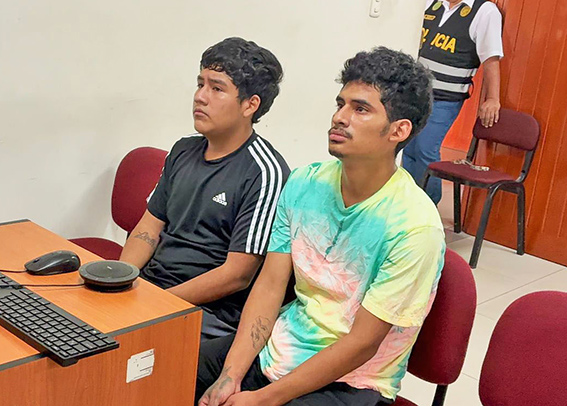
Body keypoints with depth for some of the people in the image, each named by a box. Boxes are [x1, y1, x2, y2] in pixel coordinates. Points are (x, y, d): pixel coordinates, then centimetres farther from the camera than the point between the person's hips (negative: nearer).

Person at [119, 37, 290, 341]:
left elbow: (237, 276, -15)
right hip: (146, 286, 8)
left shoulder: (264, 173, -13)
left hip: (209, 313, -7)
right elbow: (149, 227, 15)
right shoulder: (183, 151, 13)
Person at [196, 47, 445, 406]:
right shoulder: (304, 184, -2)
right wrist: (231, 376, -12)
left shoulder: (415, 226, -20)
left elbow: (361, 344, -18)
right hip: (280, 346, 5)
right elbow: (270, 285, -2)